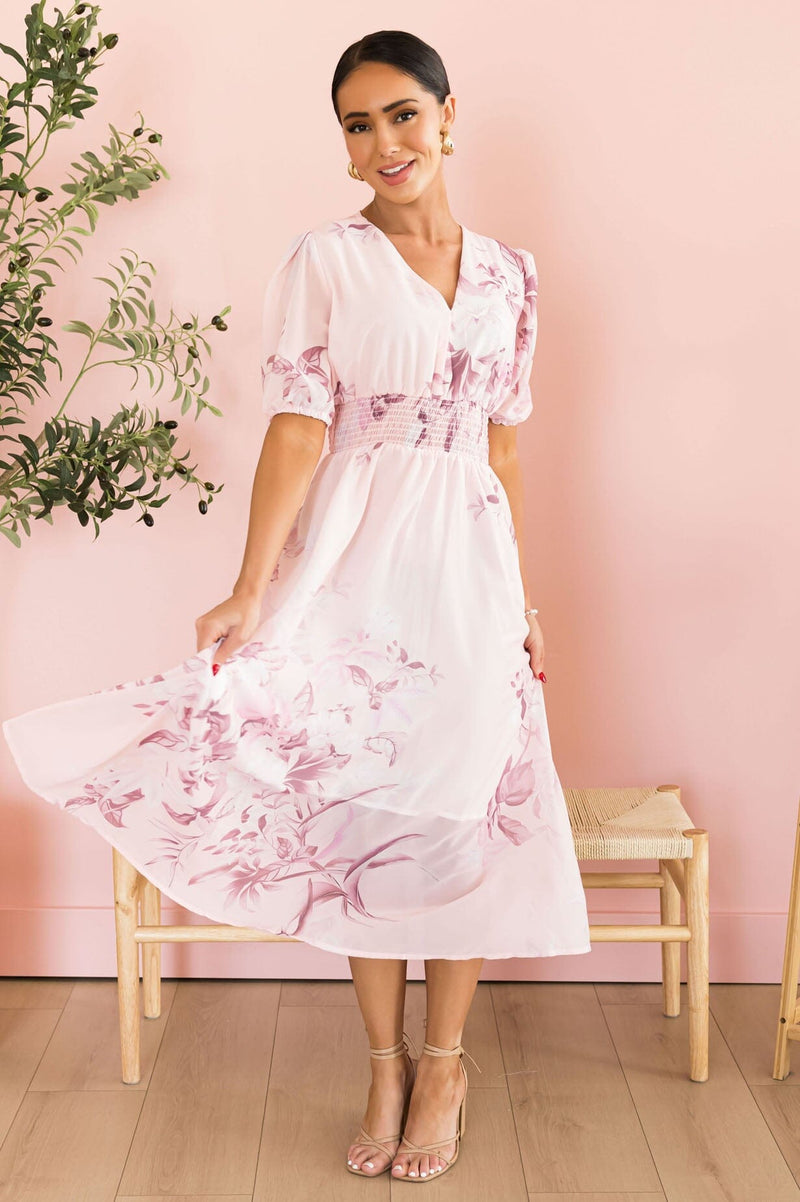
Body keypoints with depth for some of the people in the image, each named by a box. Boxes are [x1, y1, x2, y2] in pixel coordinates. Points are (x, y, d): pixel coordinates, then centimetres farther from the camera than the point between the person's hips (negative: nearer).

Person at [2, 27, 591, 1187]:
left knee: (465, 806, 4)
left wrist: (526, 600, 12)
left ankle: (444, 1061, 21)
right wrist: (251, 590, -21)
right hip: (355, 558, -2)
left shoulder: (509, 272, 8)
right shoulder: (324, 260, -3)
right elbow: (297, 431, -11)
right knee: (356, 804, 5)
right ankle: (388, 1063, 22)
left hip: (468, 559, 3)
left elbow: (504, 447, 12)